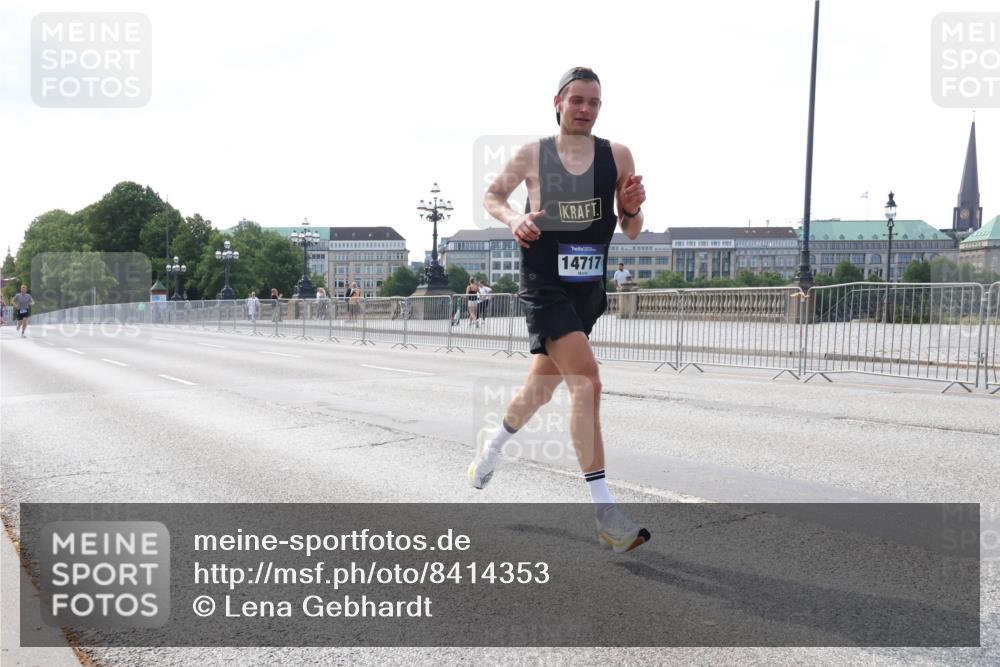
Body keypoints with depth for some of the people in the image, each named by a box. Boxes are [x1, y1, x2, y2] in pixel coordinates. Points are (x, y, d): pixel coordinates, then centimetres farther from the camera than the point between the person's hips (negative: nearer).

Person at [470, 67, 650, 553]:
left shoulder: (617, 156, 3)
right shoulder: (532, 155, -1)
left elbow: (631, 232, 7)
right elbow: (492, 196, 14)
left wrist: (631, 208, -15)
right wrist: (513, 219, -7)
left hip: (588, 287, 4)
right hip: (544, 285, -4)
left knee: (543, 386, 19)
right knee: (586, 380, -21)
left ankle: (492, 444, 49)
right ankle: (604, 513, -19)